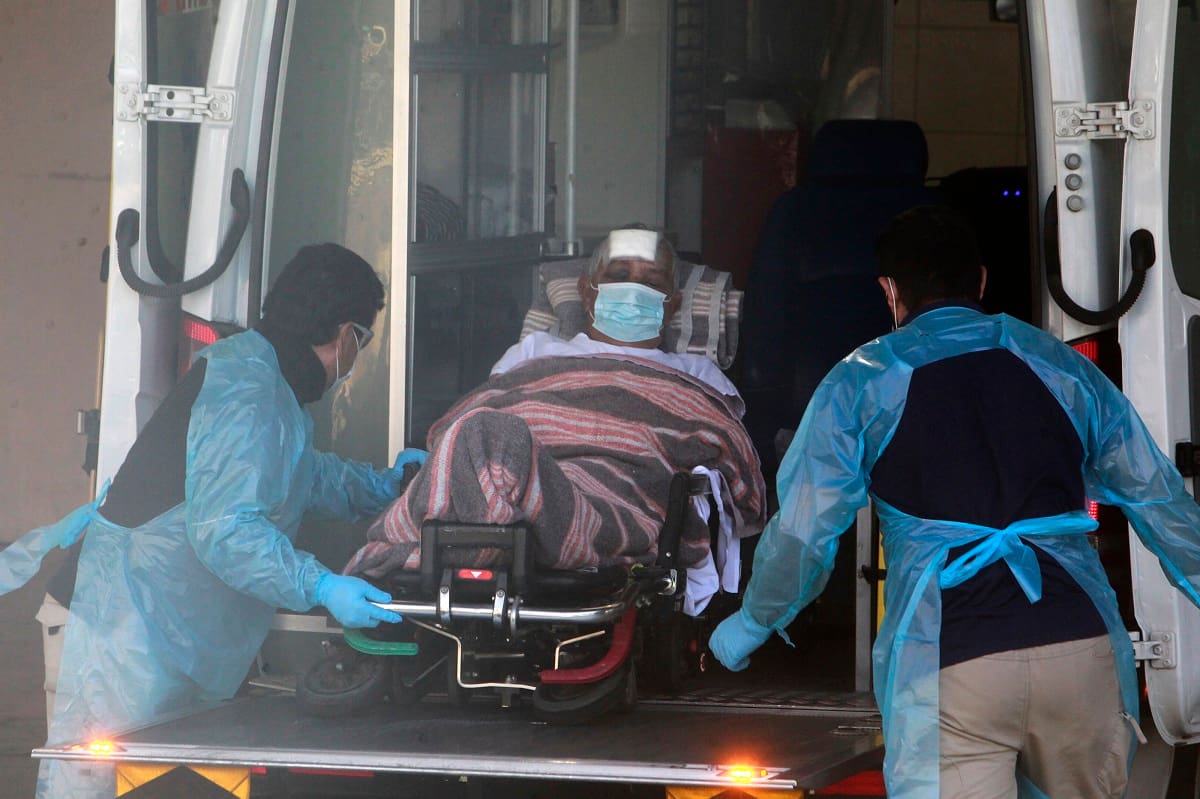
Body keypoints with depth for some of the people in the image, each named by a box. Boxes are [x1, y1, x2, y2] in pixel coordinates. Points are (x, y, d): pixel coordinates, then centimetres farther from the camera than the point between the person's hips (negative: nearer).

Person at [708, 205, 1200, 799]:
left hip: (948, 666, -3)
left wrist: (750, 626, 26)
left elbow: (801, 533, 9)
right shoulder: (1062, 366, 18)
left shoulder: (861, 382, 10)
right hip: (1080, 642, 3)